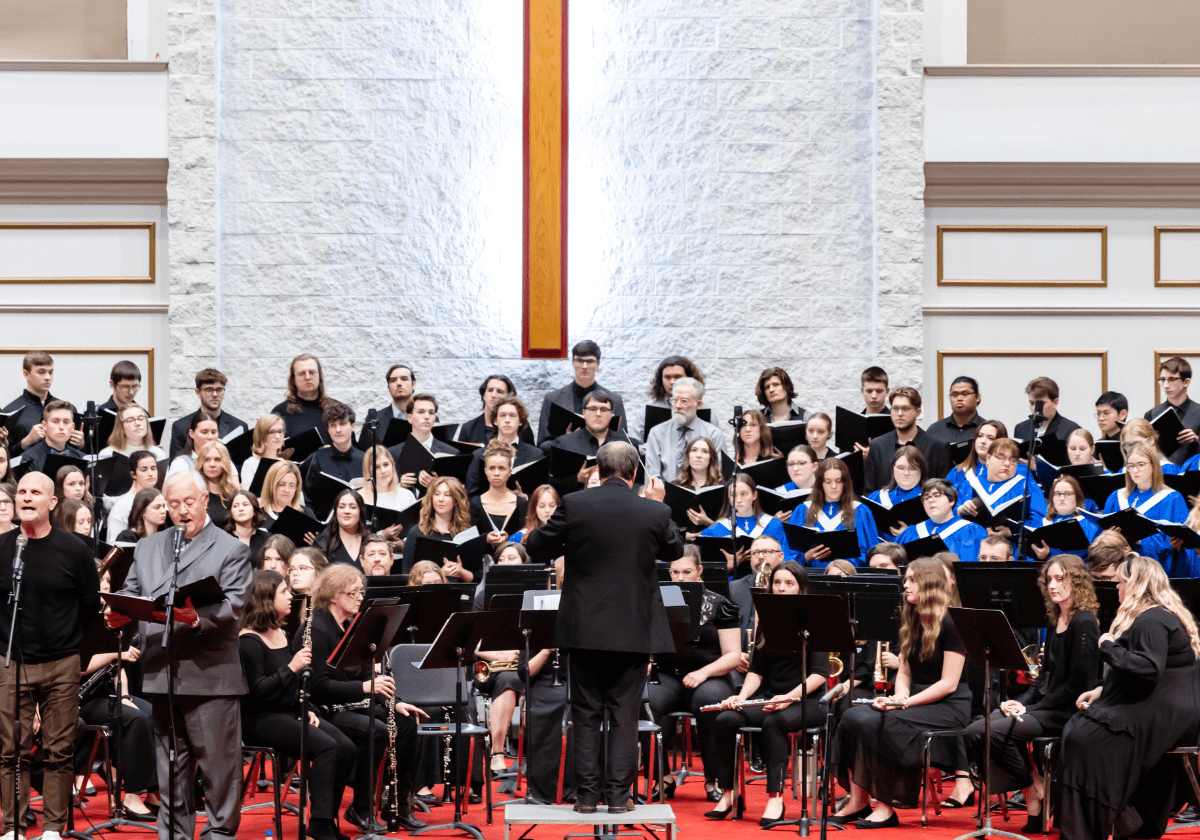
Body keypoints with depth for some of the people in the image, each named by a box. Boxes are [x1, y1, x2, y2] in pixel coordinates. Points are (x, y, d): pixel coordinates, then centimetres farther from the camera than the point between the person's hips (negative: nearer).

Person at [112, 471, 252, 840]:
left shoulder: (231, 550, 1)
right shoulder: (147, 548, 18)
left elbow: (233, 606, -11)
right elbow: (130, 592, 14)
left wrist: (197, 619, -29)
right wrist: (118, 613, -9)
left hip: (210, 675, -5)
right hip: (160, 673, 5)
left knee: (218, 762, -2)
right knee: (170, 765, 11)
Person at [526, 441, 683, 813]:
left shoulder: (574, 505, -9)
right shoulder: (655, 512, -7)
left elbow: (536, 549, 1)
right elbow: (674, 550, 13)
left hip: (584, 628, 0)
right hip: (633, 629, 0)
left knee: (586, 713, 9)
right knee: (624, 713, 7)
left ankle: (588, 794, 9)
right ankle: (618, 795, 6)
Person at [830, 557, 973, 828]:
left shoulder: (951, 623, -11)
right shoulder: (910, 622, 14)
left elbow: (949, 683, -15)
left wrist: (907, 702, -20)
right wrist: (899, 696, -5)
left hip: (948, 707, -8)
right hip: (916, 701, 8)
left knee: (885, 724, -32)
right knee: (852, 717, -17)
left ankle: (886, 807, -24)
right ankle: (857, 801, -19)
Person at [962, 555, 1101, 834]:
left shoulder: (1084, 624, -11)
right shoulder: (1054, 621, 16)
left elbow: (1077, 683, -16)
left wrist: (1032, 708, -16)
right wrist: (1022, 702, 1)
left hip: (1066, 711, -9)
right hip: (1044, 706, 9)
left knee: (992, 732, -27)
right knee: (973, 732, -10)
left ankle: (1037, 790, -8)